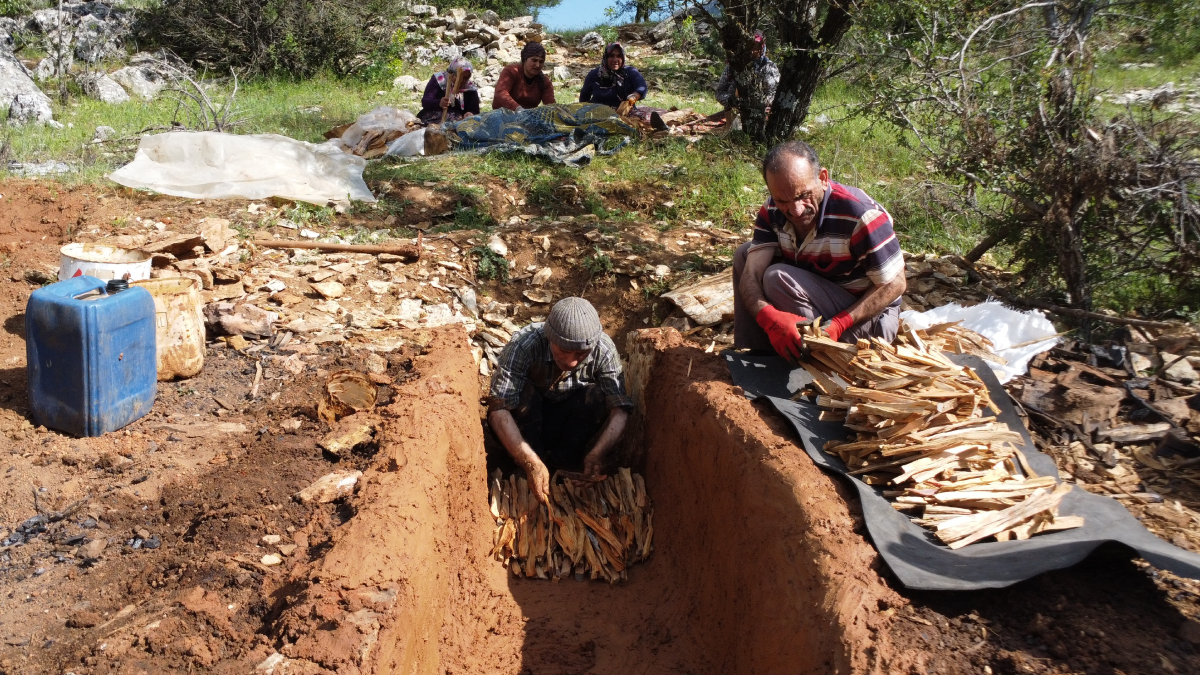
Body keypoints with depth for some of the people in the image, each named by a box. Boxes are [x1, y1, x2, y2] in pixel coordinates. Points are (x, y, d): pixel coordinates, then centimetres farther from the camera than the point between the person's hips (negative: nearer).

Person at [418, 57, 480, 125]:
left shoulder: (470, 89, 7)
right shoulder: (439, 79, 2)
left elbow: (475, 111, 2)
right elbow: (425, 102, -7)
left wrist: (470, 114, -25)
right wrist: (439, 103, -29)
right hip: (432, 121, -3)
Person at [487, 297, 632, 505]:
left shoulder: (604, 350, -25)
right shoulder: (524, 345, -32)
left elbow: (619, 408, -28)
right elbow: (498, 408, -38)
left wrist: (598, 453, -46)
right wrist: (531, 463, -48)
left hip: (574, 423, 2)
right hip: (530, 418, -1)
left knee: (598, 397, -27)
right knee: (521, 392, -32)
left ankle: (563, 467, -14)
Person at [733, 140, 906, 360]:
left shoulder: (861, 215, -28)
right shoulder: (773, 211, -10)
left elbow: (894, 284, -21)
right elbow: (750, 275, -18)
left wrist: (838, 324, -32)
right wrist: (769, 317, -41)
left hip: (868, 319, -7)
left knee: (778, 278, -26)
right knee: (745, 254, -3)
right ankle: (753, 352, -2)